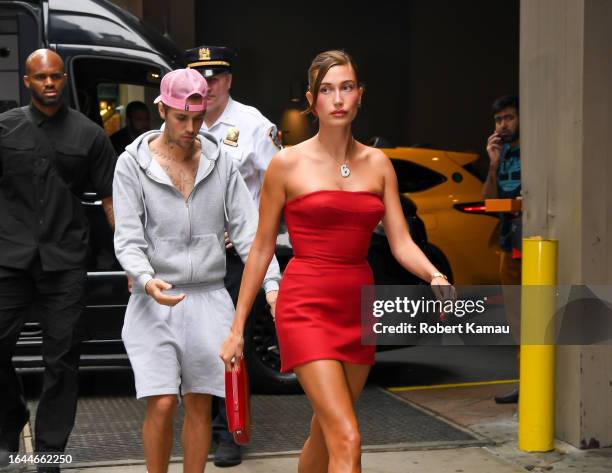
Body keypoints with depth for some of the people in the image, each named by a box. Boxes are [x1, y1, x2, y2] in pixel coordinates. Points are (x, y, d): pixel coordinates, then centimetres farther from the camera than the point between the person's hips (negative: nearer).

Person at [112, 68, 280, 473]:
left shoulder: (220, 163, 6)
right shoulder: (133, 165, -2)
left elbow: (247, 229, 1)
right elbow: (128, 239, -8)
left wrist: (271, 285, -12)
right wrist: (147, 280, -28)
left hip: (209, 299, 3)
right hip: (155, 303, -2)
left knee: (199, 406, 7)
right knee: (162, 405, -7)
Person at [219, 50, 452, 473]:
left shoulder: (377, 164, 8)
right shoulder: (288, 164, -3)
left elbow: (402, 242, 3)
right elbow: (262, 248, 2)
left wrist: (435, 276, -18)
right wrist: (237, 327, 2)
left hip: (357, 310, 5)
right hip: (306, 307, -5)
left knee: (325, 434, 15)